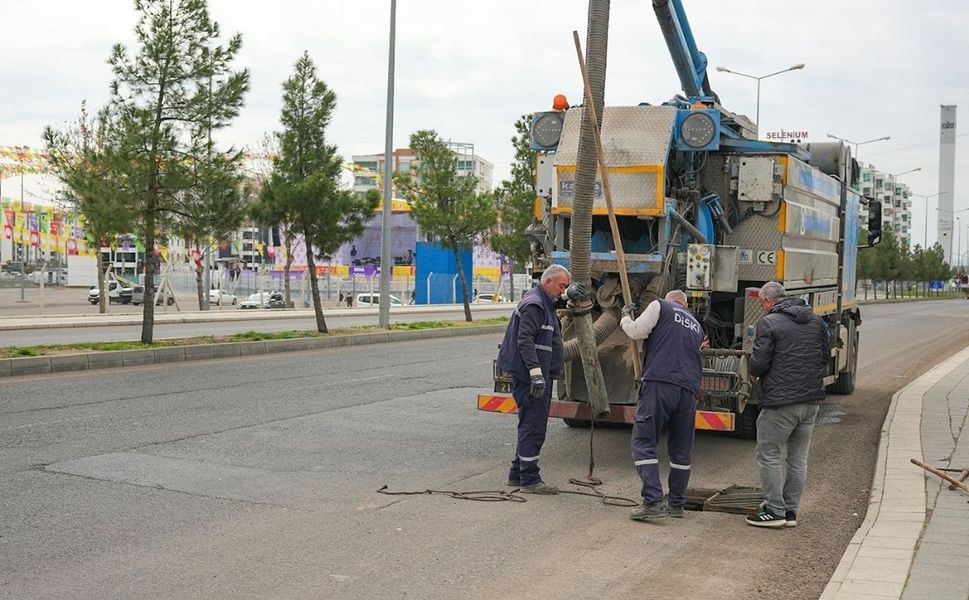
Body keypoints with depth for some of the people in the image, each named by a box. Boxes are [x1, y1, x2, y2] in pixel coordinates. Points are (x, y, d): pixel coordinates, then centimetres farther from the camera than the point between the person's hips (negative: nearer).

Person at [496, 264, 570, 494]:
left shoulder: (545, 304, 20)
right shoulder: (533, 304, -14)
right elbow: (525, 340, -23)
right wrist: (536, 372, -29)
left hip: (540, 375, 11)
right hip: (532, 377, -11)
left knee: (531, 426, 15)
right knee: (533, 426, -7)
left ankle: (517, 473, 23)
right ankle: (529, 479, -3)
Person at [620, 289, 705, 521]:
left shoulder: (660, 306, 11)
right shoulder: (696, 325, 29)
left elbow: (637, 331, 0)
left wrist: (626, 316, 19)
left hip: (660, 382, -6)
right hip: (689, 389, 6)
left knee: (644, 443, -4)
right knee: (681, 450, 13)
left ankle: (653, 502, -14)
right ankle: (677, 505, 19)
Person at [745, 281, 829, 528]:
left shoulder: (769, 323, -10)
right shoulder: (815, 320, 11)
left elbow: (758, 365, -13)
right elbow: (826, 357, 16)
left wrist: (753, 362, 9)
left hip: (781, 402, -7)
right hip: (812, 399, 7)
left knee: (769, 455, 4)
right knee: (798, 458, 13)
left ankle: (775, 511, 4)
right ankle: (791, 511, 18)